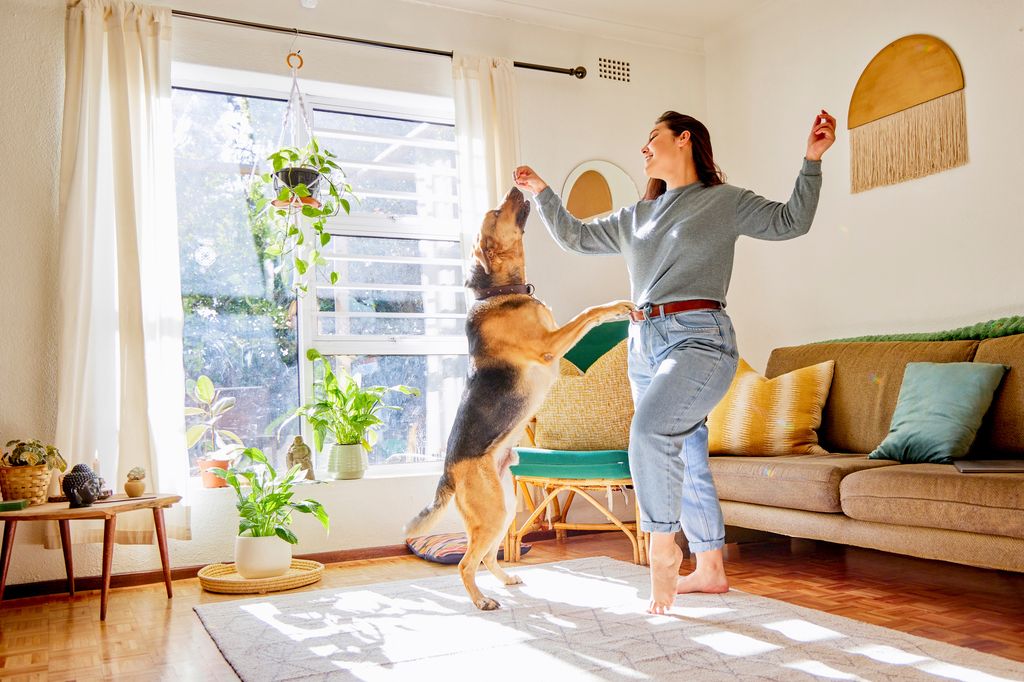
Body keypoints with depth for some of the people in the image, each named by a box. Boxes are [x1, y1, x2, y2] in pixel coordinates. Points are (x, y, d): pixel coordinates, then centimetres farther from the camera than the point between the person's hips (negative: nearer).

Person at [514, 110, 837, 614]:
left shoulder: (725, 201, 6)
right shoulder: (636, 217, 20)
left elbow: (791, 221, 3)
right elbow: (575, 237, 25)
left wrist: (811, 160, -5)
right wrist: (541, 192, 19)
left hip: (699, 338, -6)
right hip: (645, 344, 6)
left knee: (650, 430, -29)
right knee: (685, 461, 9)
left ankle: (663, 548, -14)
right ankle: (709, 570, 20)